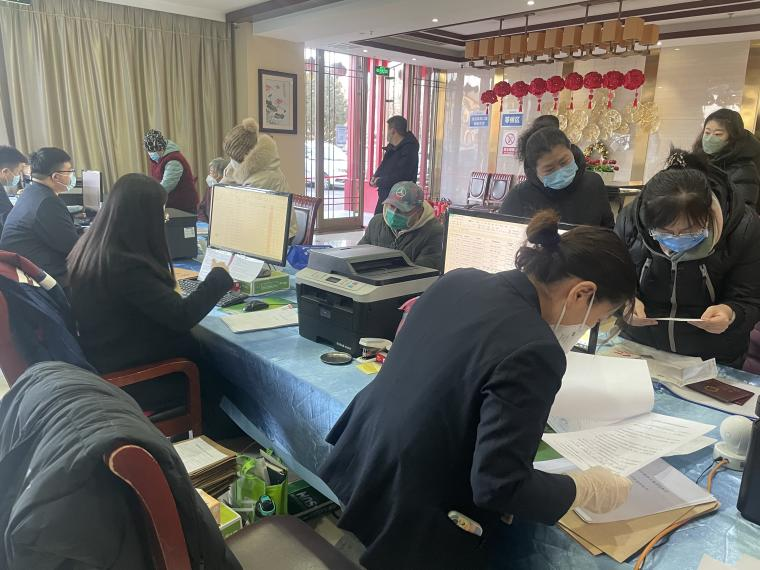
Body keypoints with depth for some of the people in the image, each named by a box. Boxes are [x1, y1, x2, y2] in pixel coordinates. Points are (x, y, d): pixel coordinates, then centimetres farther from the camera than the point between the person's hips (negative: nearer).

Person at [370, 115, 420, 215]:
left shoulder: (409, 150, -18)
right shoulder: (392, 147, 12)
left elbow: (399, 178, -25)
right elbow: (383, 167, 19)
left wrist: (379, 182, -14)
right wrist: (375, 177, -4)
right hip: (384, 196, 9)